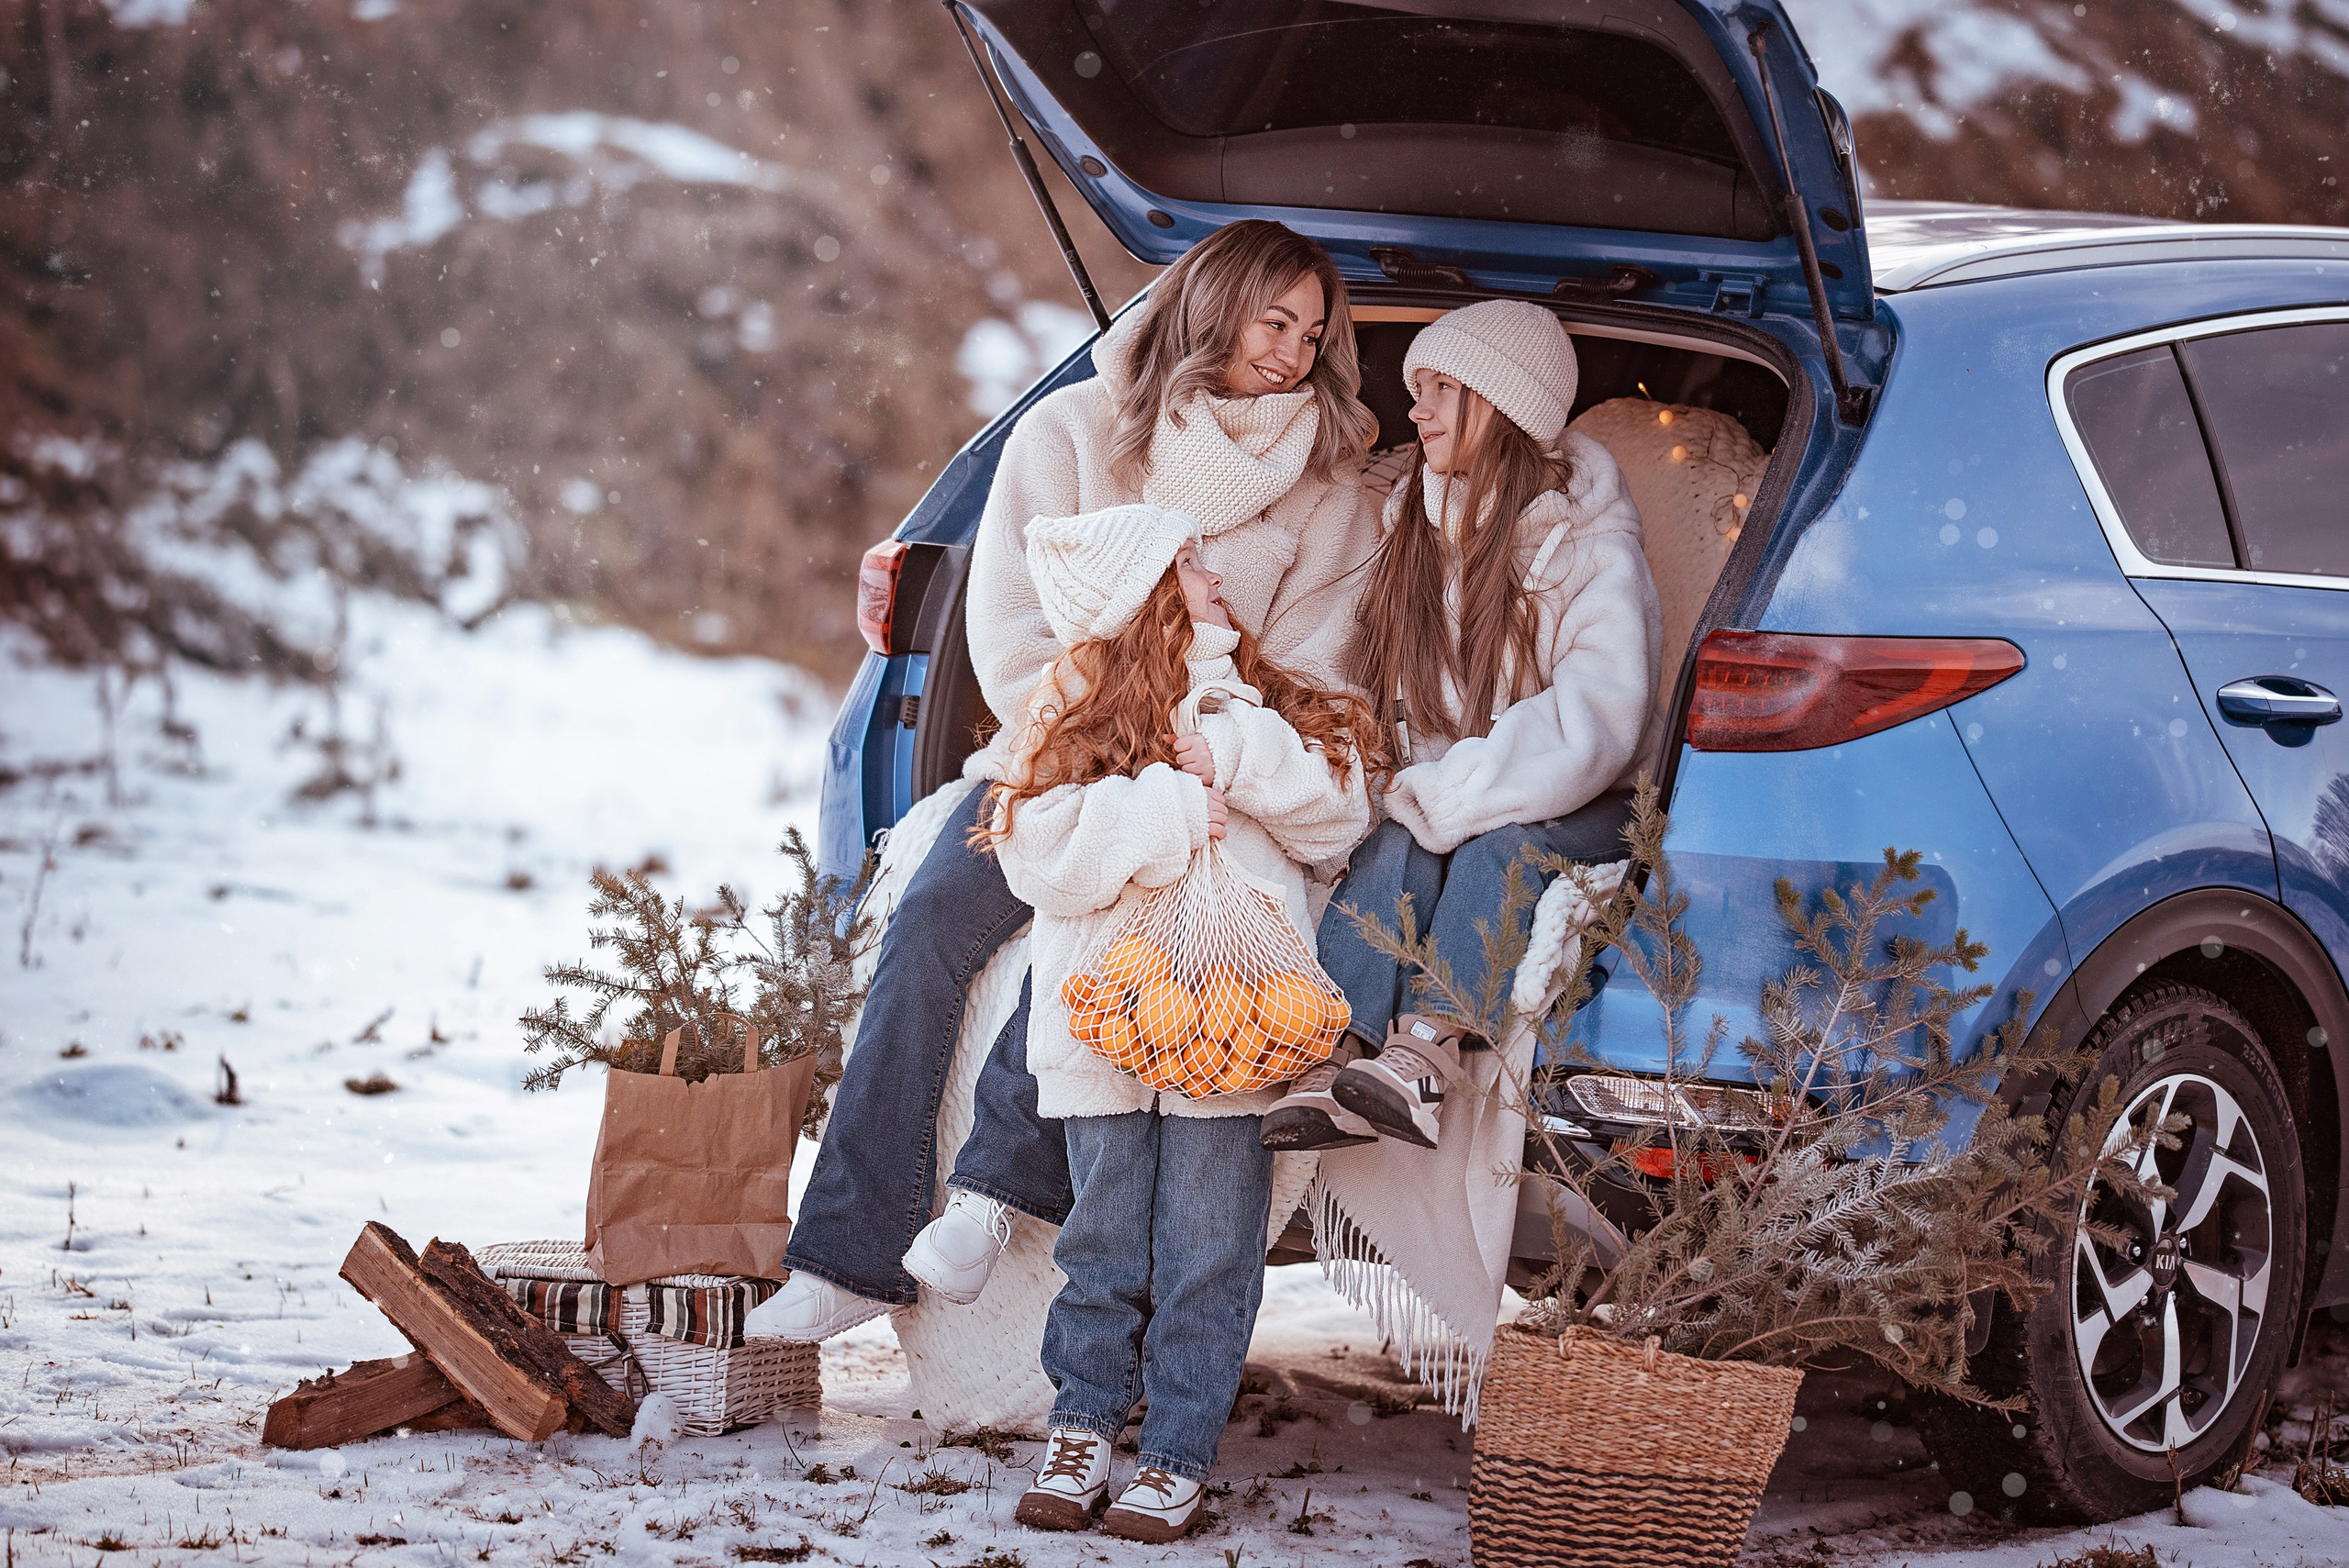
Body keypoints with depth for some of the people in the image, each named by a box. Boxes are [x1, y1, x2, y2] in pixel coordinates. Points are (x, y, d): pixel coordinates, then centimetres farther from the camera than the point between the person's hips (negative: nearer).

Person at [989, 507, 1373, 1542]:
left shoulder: (1259, 703, 13)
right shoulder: (1071, 715, 6)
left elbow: (1338, 821, 4)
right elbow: (1040, 851, -8)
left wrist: (1241, 757, -8)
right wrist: (1172, 806, -12)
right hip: (1104, 1006, -1)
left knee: (1206, 1252, -1)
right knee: (1104, 1242, 4)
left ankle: (1178, 1458, 5)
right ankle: (1082, 1432, 17)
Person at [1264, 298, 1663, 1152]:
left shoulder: (1589, 542, -9)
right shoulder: (1409, 524, 9)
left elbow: (1596, 717, -23)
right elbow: (1371, 697, 8)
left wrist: (1446, 794, -28)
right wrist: (1406, 793, -13)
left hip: (1572, 811, -4)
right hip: (1432, 794, 4)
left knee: (1502, 837, -36)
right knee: (1397, 838, -30)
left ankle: (1427, 1050, -53)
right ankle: (1339, 1054, -50)